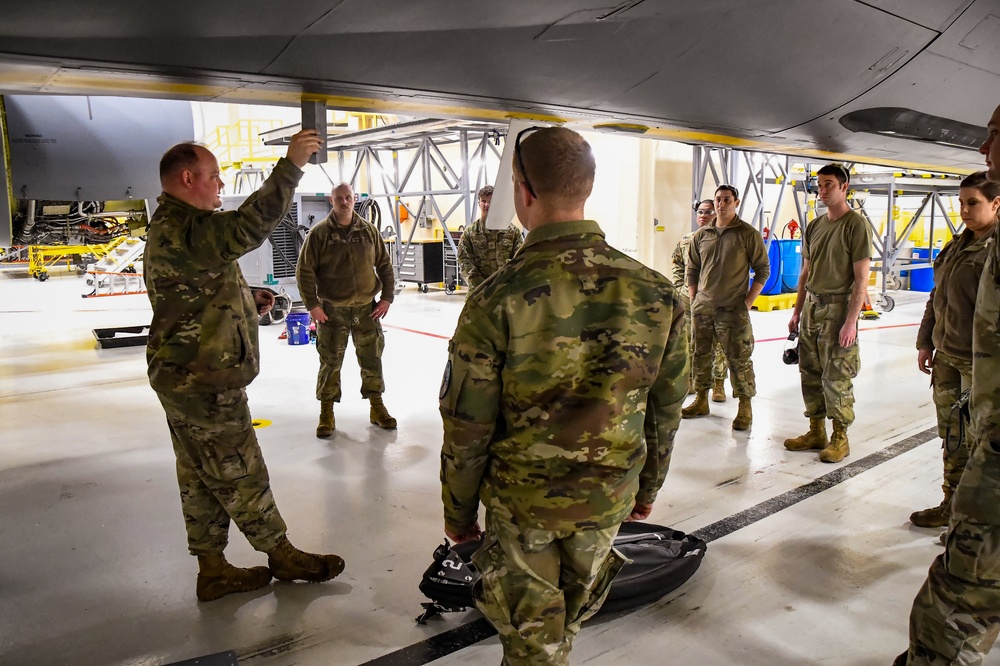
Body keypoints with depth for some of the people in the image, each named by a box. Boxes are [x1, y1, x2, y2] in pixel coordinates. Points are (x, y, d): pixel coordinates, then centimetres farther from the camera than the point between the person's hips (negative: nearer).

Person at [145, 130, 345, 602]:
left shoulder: (173, 228, 17)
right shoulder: (183, 229, -20)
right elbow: (248, 226, -38)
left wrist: (248, 304, 8)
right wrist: (291, 165, -33)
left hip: (185, 379, 11)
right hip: (205, 383, -11)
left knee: (200, 477, 15)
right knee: (240, 474, 4)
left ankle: (212, 569, 26)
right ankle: (282, 555, 19)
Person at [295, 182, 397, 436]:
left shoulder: (369, 231, 3)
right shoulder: (319, 233, -5)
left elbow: (385, 265, 8)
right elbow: (304, 271, -5)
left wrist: (387, 297, 2)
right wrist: (312, 305, -9)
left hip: (366, 307, 3)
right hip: (332, 310, -2)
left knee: (372, 359, 10)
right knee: (330, 362, 4)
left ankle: (377, 407, 25)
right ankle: (326, 413, 17)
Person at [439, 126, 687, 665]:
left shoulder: (497, 300, -24)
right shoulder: (657, 293, -12)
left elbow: (467, 431, -15)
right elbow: (665, 412, 0)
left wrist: (458, 510, 2)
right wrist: (648, 487, 16)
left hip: (521, 499, -3)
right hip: (609, 499, 4)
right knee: (570, 616, 29)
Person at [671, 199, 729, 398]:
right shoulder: (685, 240, 10)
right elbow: (677, 266, 18)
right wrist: (679, 287, 8)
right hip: (688, 300, 4)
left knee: (718, 344, 2)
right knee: (689, 342, 12)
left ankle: (718, 385, 13)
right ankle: (689, 381, 26)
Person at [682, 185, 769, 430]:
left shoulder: (748, 234, -4)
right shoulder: (701, 235, 8)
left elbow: (763, 269, -1)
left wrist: (748, 301, -6)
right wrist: (694, 300, 9)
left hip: (733, 309, -4)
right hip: (702, 307, 4)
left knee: (738, 359, -2)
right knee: (701, 354, 12)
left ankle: (745, 407, 10)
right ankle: (701, 400, 26)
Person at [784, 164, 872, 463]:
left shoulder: (856, 225, -8)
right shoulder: (814, 226, 13)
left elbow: (861, 279, -12)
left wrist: (851, 321, -18)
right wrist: (797, 312, 15)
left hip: (838, 307, -7)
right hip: (812, 306, 7)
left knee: (836, 377, -2)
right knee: (810, 373, 10)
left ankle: (840, 438, 10)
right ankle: (816, 432, 21)